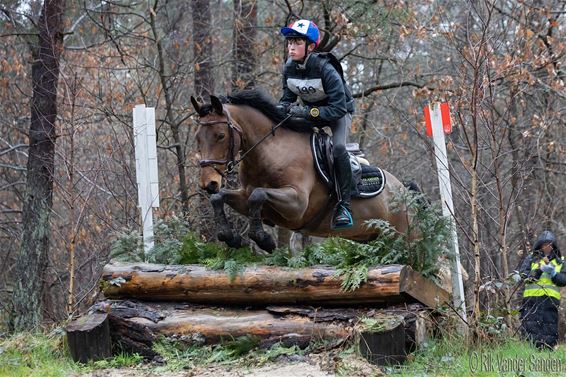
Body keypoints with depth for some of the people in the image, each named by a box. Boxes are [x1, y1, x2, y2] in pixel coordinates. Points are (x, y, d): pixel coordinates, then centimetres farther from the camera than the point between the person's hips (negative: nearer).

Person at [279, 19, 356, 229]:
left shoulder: (325, 69, -31)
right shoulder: (289, 69, -12)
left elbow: (338, 108, -33)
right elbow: (287, 99, 1)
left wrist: (307, 112, -40)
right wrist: (281, 110, -23)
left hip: (338, 111, -7)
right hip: (310, 112, 7)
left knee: (338, 146, -32)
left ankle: (344, 205, -26)